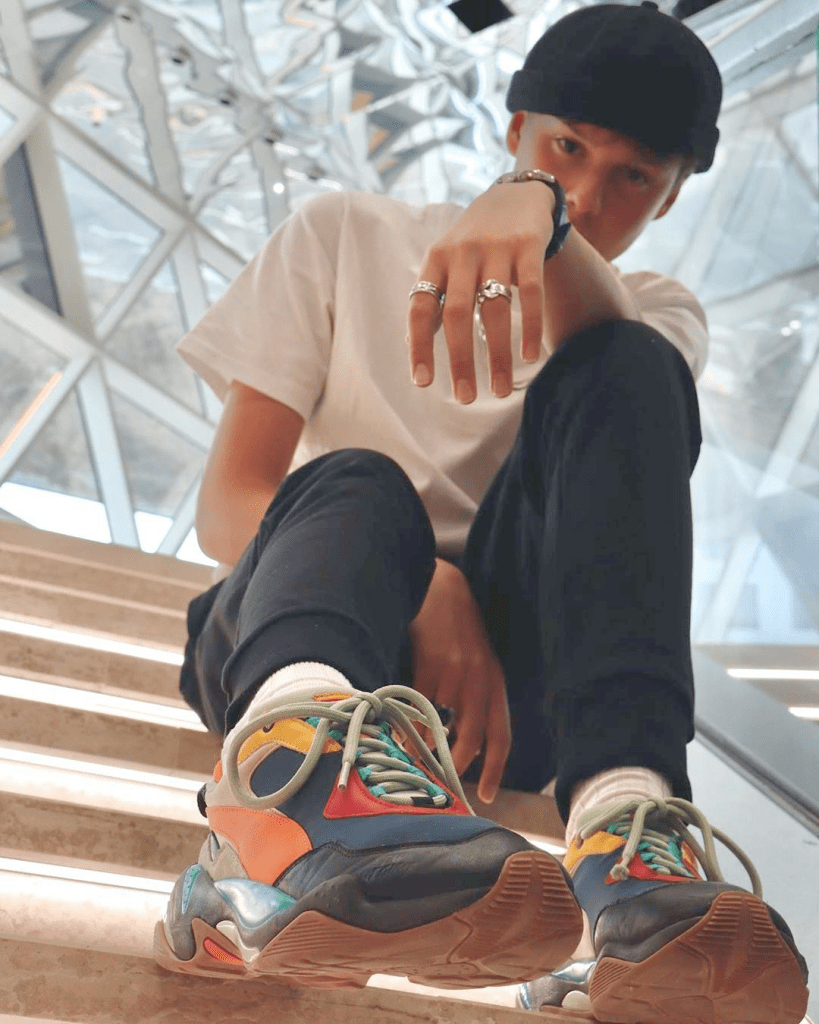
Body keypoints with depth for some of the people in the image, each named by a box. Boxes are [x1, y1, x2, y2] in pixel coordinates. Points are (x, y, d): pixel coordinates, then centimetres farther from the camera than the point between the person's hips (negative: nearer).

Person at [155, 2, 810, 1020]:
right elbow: (228, 502, -1)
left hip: (509, 671, 1)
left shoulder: (657, 311, 15)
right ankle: (298, 739, -66)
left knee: (629, 373, -21)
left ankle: (625, 817, -42)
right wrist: (427, 589, -19)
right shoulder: (344, 236, 12)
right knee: (356, 487, -32)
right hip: (285, 643, 0)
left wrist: (538, 211, -34)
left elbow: (615, 383, -14)